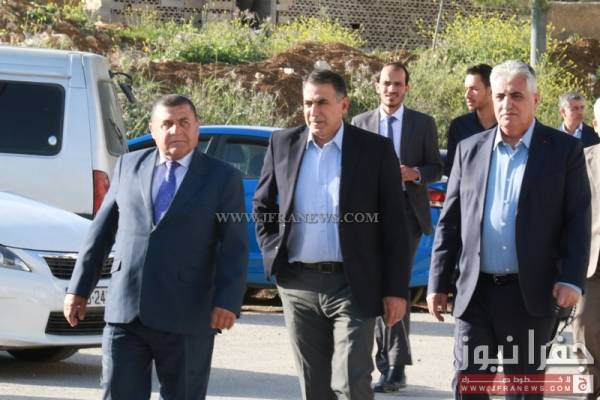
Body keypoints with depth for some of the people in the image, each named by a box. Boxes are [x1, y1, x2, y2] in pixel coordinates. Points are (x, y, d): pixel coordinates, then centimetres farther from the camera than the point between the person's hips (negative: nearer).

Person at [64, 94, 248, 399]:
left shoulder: (223, 178, 2)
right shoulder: (129, 166, 12)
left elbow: (235, 247, -4)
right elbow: (102, 229, 14)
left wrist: (228, 302, -16)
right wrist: (79, 287, 11)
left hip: (185, 317, -2)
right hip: (125, 311, 2)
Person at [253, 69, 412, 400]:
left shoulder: (376, 149, -3)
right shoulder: (283, 144, 6)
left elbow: (394, 225, -2)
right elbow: (262, 204, 19)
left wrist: (396, 290, -6)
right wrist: (272, 253, 6)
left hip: (353, 285, -3)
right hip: (298, 283, 3)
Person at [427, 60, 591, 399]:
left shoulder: (565, 150, 0)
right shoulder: (470, 151, 8)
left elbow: (578, 220, -3)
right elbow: (449, 223, 10)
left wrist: (571, 279, -14)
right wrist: (438, 283, 6)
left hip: (531, 294, -2)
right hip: (475, 292, 2)